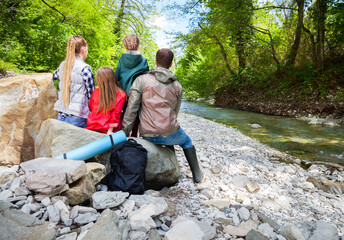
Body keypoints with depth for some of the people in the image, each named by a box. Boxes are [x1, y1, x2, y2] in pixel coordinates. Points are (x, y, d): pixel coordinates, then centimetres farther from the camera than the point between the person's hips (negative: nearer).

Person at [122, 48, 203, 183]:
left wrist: (125, 132, -2)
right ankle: (197, 175, 37)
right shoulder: (177, 86, 5)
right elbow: (174, 113, 10)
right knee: (186, 142, 31)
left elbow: (131, 109, -8)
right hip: (168, 134, -1)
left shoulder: (141, 80, -3)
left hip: (147, 135, 1)